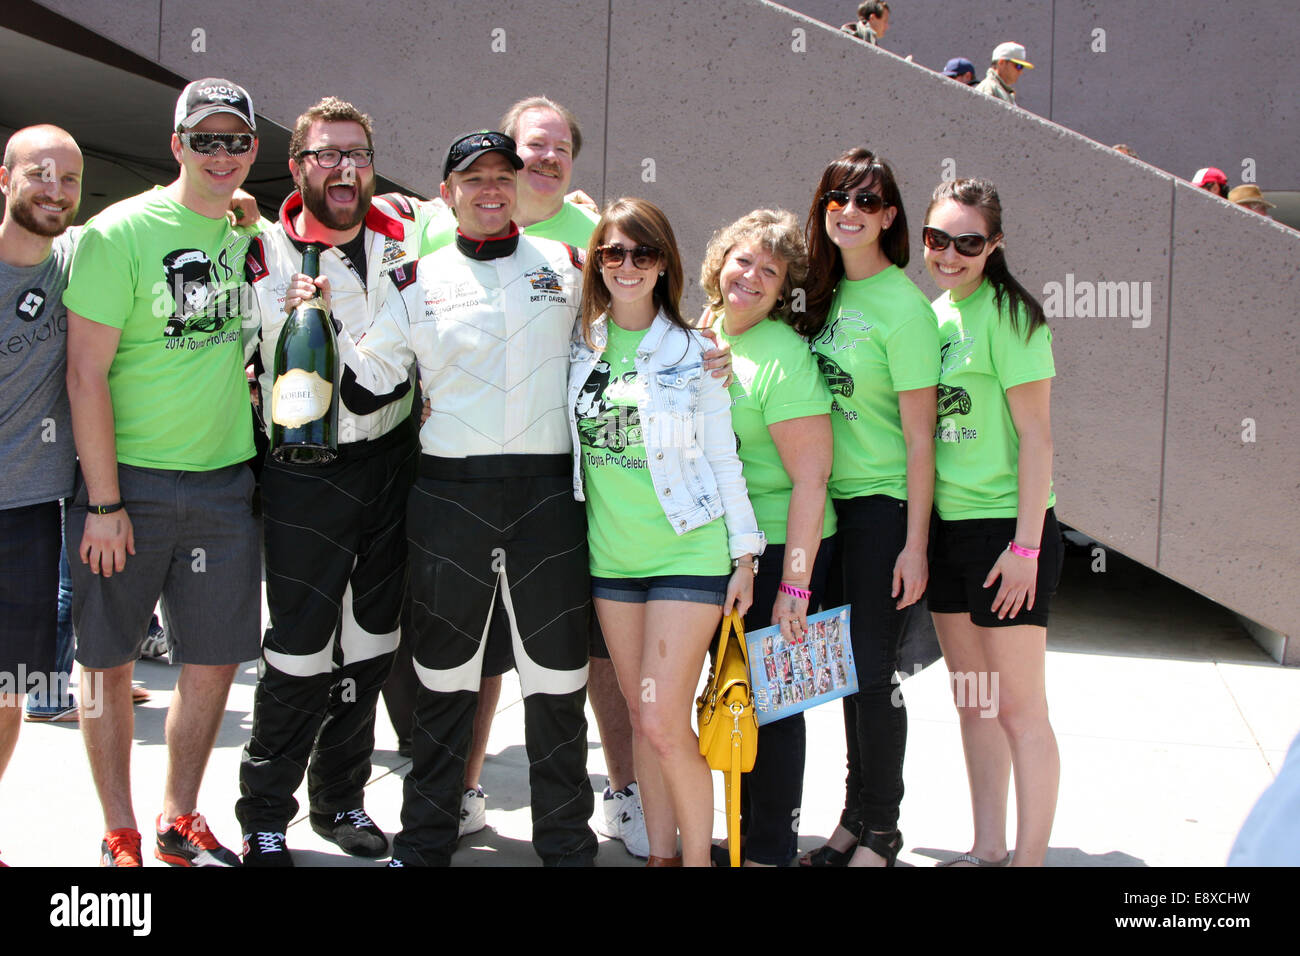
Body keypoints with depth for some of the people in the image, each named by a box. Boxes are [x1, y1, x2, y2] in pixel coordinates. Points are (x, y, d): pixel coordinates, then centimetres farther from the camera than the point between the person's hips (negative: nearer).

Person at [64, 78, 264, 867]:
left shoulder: (254, 234, 8)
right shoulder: (121, 233, -9)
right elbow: (87, 374, -12)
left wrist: (239, 377, 5)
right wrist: (105, 501, -15)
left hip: (225, 480, 5)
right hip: (128, 477, -5)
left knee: (215, 660, 9)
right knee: (110, 661, 5)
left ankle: (181, 820, 27)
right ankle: (120, 838, 19)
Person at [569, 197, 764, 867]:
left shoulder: (694, 352, -3)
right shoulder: (579, 345, 5)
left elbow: (723, 458, -1)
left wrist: (744, 555, -3)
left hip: (688, 552, -4)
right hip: (612, 554, 4)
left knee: (664, 723, -8)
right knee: (641, 717, 10)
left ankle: (698, 858, 9)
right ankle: (661, 852, 23)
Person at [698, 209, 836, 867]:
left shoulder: (783, 357, -16)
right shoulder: (701, 334, 6)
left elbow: (811, 477, -19)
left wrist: (794, 587, -21)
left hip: (778, 550, -7)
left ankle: (771, 849, 16)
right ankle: (742, 833, 31)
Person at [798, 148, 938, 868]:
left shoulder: (903, 304, -12)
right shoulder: (827, 291, 8)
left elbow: (919, 436, -14)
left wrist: (915, 544, -16)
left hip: (884, 505, -6)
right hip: (832, 503, 7)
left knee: (872, 670, -1)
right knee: (845, 665, 12)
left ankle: (878, 833, 14)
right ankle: (854, 821, 25)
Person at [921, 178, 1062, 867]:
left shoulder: (1008, 314, -10)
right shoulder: (933, 315, 11)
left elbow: (1035, 435, -14)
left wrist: (1026, 545, -18)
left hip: (1006, 526, -8)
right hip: (946, 527, 8)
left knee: (1019, 708, 0)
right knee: (971, 700, 15)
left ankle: (1030, 857, 10)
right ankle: (987, 848, 26)